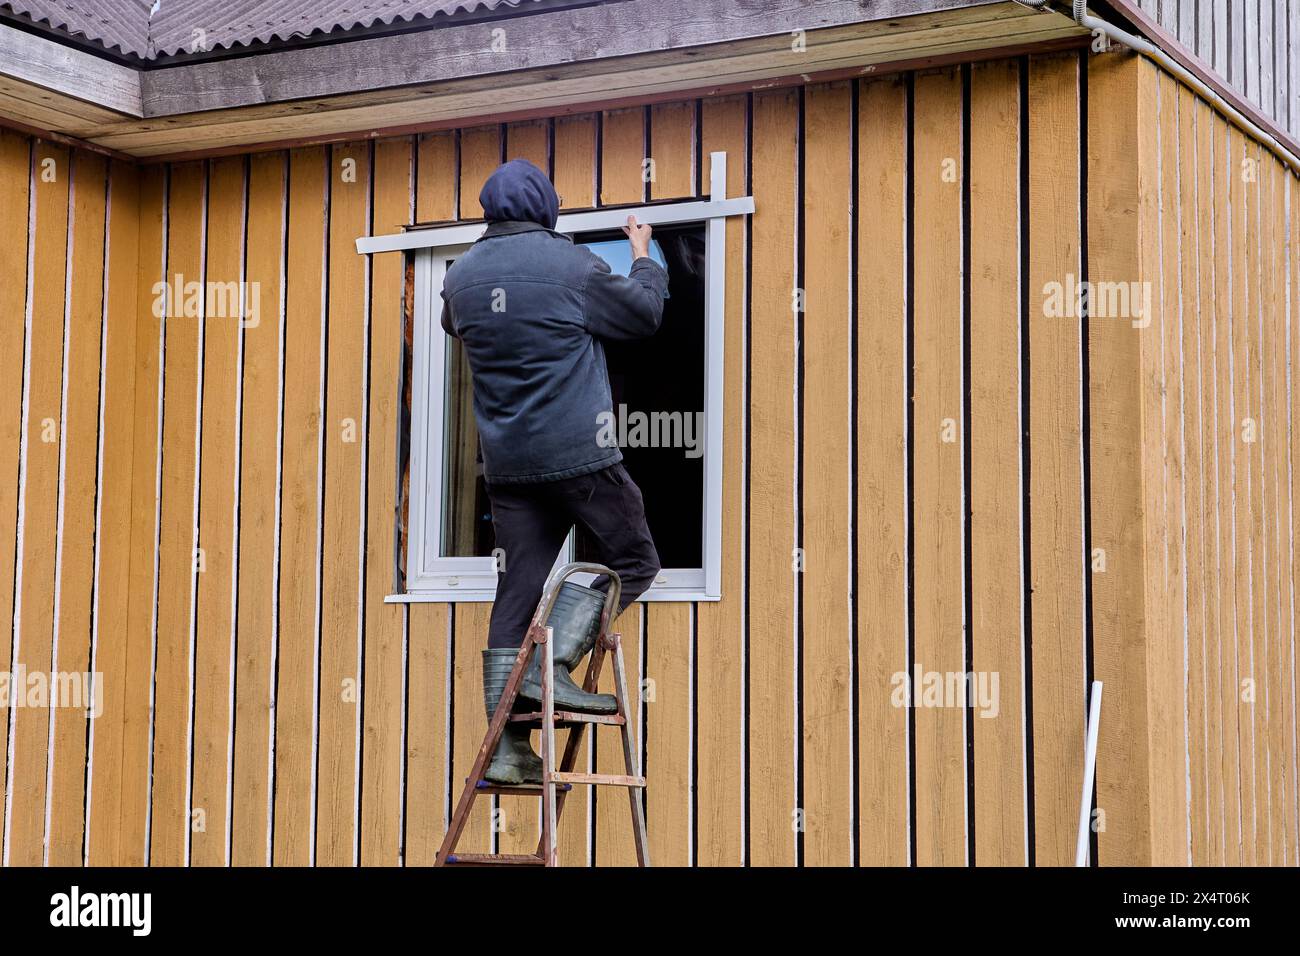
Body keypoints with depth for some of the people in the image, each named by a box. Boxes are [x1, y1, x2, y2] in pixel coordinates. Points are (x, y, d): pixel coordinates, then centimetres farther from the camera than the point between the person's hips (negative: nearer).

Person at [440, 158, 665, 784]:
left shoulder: (461, 276, 7)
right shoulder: (571, 265, -8)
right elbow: (644, 315, 5)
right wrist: (643, 257, 22)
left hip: (506, 463, 6)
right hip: (578, 451, -5)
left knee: (515, 596, 6)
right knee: (633, 561, 10)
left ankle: (506, 750, 5)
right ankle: (554, 663, -9)